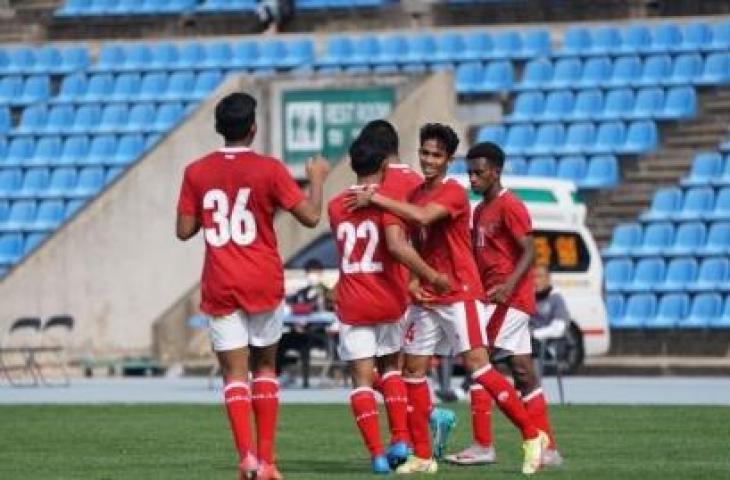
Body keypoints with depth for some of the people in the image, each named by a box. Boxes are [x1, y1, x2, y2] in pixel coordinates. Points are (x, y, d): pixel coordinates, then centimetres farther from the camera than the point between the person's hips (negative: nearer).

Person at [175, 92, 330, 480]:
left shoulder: (196, 173, -1)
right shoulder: (269, 170, -7)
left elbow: (184, 230, 2)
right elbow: (310, 216, -6)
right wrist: (317, 178, 11)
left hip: (219, 287, 0)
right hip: (263, 284, 0)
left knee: (234, 371, 0)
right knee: (265, 366, 14)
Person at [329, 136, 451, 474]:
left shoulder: (336, 206, 5)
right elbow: (397, 246, -22)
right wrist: (431, 276, -15)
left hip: (351, 304, 1)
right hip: (388, 301, -1)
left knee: (362, 379, 2)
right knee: (391, 366, 20)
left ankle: (377, 454, -8)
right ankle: (401, 440, 9)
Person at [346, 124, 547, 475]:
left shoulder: (453, 193, -11)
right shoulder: (415, 195, 12)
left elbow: (423, 216, -29)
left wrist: (375, 198, -25)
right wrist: (412, 281, 1)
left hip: (459, 293, -8)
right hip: (426, 298, 8)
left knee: (477, 364, -13)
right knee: (414, 370, 4)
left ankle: (531, 435, -7)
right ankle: (422, 456, 10)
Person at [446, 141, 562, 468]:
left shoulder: (509, 207, -10)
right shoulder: (480, 211, 18)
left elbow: (529, 252, -17)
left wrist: (509, 284, -30)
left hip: (509, 298, -9)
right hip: (492, 297, 9)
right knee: (523, 374, 7)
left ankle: (483, 446, -11)